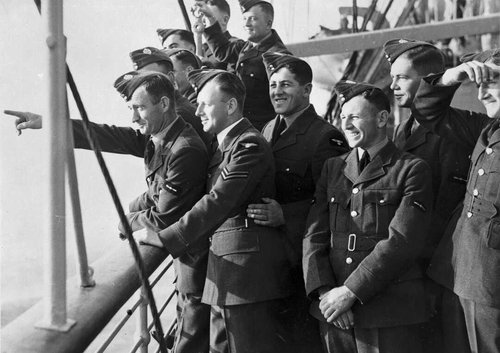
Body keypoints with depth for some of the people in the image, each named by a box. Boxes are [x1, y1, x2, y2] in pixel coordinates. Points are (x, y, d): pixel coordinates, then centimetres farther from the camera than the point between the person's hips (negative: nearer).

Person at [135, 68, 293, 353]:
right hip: (225, 278, 10)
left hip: (249, 275, -10)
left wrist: (163, 240, -21)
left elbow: (218, 202, -20)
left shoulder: (249, 145, -12)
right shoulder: (224, 145, 20)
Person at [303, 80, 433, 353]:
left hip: (389, 314, -4)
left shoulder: (412, 170, -2)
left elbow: (402, 241, -12)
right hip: (334, 310, 4)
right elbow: (314, 235, 7)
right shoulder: (332, 168, 14)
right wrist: (324, 291, -8)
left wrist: (350, 291, -15)